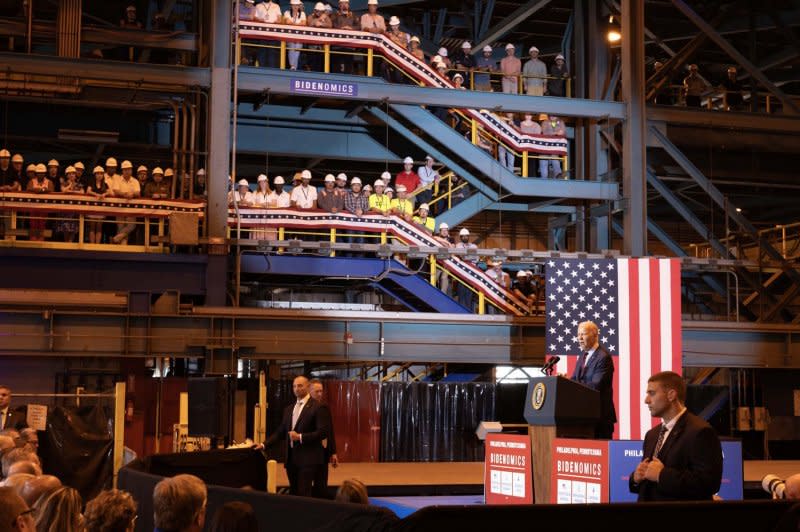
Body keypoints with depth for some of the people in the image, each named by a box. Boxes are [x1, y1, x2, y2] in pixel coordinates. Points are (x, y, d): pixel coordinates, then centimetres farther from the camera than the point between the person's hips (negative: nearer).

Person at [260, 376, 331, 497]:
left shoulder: (318, 407, -6)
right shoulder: (289, 409, 16)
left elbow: (323, 432, -13)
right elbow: (280, 432, 17)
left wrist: (300, 437, -17)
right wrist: (264, 444, 6)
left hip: (308, 458, -7)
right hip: (291, 458, 7)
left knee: (304, 494, -11)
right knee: (293, 493, 10)